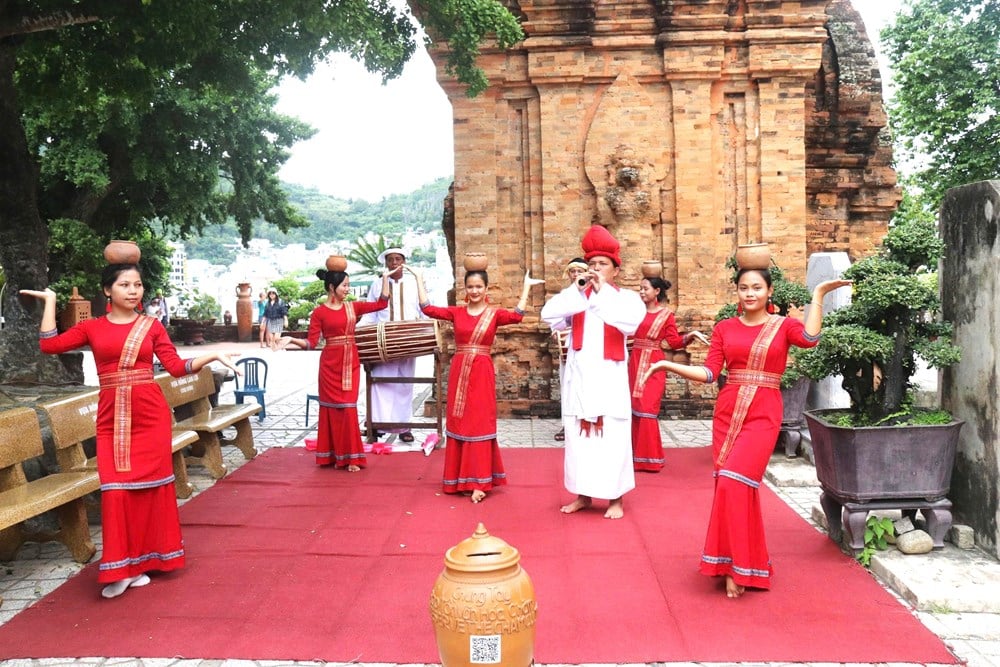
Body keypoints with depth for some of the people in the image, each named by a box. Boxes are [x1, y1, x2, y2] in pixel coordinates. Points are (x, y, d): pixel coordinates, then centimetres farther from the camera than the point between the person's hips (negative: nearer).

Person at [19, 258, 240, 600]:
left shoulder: (152, 325, 5)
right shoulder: (92, 327, 7)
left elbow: (176, 366, 0)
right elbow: (49, 344, -4)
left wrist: (213, 356, -11)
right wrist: (49, 300, 4)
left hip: (151, 415, 0)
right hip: (112, 418, 0)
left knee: (150, 486, 5)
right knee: (116, 489, -3)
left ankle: (141, 561, 19)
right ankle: (121, 567, 7)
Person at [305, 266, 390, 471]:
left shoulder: (353, 306, 7)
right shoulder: (319, 312, -4)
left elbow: (381, 304, 6)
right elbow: (312, 342, -8)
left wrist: (385, 278, 4)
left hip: (351, 363, 3)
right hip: (331, 364, -3)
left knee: (349, 407, 3)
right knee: (333, 407, 4)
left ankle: (349, 456, 9)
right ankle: (334, 455, 14)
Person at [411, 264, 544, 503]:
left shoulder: (494, 313, 1)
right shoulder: (456, 312, 6)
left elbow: (517, 315, -16)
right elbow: (427, 309, -2)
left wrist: (526, 287, -13)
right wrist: (419, 279, 2)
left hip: (482, 374, -2)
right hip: (459, 372, 2)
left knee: (480, 425, 0)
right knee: (459, 423, 7)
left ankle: (479, 483, 3)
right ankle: (461, 479, 19)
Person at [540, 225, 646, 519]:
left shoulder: (627, 297, 0)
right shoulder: (575, 294, 7)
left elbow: (630, 323, -22)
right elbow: (548, 315, -9)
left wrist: (602, 292, -18)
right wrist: (578, 290, -15)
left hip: (608, 379, -3)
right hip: (578, 377, 3)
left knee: (611, 437, 0)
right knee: (578, 436, 8)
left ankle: (616, 498, 11)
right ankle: (583, 494, 20)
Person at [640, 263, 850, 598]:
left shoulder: (783, 325, 2)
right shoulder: (724, 328, 8)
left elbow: (810, 338, -20)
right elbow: (709, 373, 2)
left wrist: (818, 295, -15)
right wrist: (667, 364, -6)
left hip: (763, 415, -3)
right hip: (727, 413, 3)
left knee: (733, 484, -16)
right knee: (737, 488, 6)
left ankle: (735, 565, -3)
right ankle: (740, 563, 20)